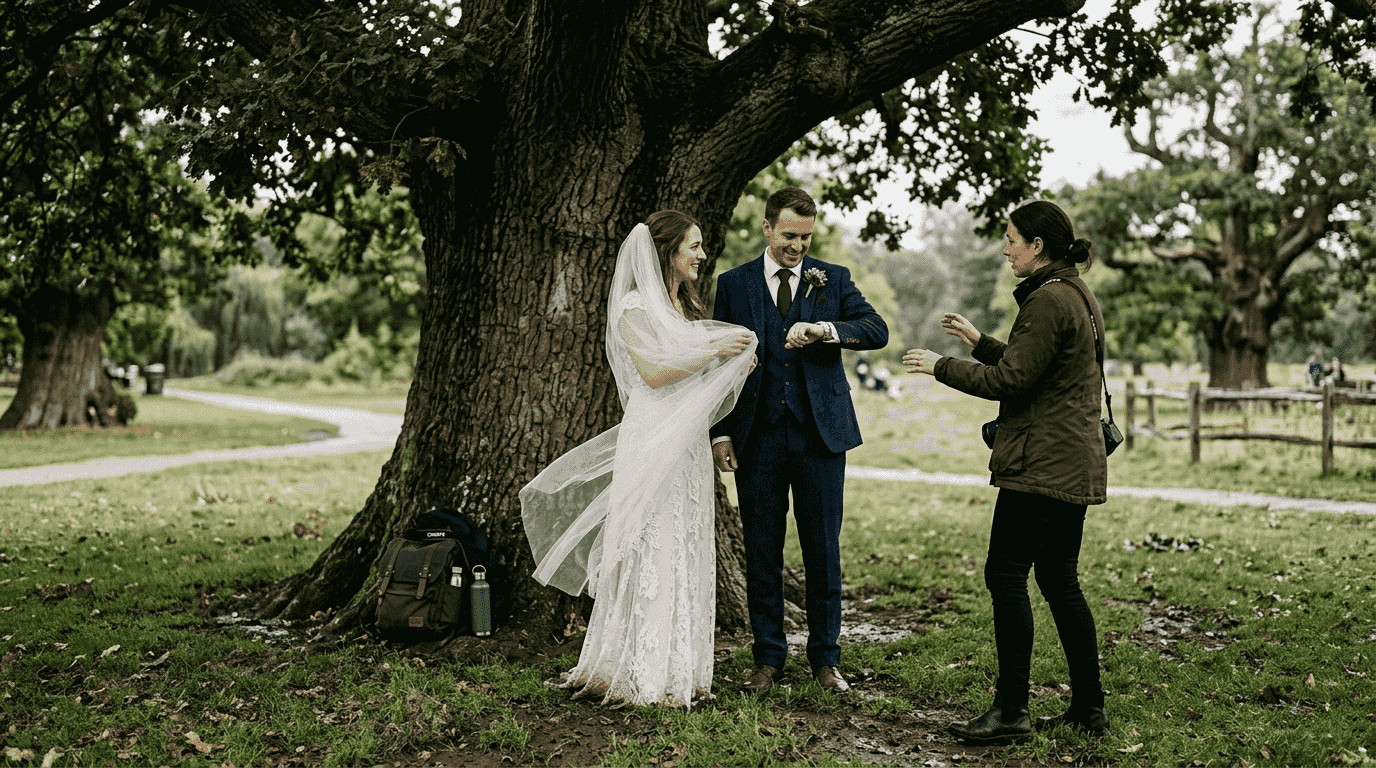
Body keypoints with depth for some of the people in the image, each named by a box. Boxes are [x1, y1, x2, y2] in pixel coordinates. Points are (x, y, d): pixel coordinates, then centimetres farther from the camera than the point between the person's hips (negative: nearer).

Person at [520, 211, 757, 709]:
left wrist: (736, 363, 3)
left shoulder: (689, 307, 18)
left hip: (689, 444, 8)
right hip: (651, 441, -8)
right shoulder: (635, 307, -7)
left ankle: (679, 672, 15)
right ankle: (641, 675, 2)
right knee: (650, 553, -6)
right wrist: (715, 351, -14)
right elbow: (653, 372, -19)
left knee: (687, 553, 8)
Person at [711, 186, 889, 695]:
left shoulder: (834, 279, 8)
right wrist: (721, 432, 0)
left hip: (820, 434, 0)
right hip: (758, 437, 0)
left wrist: (825, 329, -24)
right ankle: (768, 658, 18)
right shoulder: (734, 284, 8)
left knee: (823, 549, 5)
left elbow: (877, 330, -6)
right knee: (762, 551, 5)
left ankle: (825, 658, 17)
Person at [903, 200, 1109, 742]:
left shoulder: (1048, 301, -15)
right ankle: (1088, 707, 19)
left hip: (1041, 465, -11)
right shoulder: (1075, 295, 17)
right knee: (1059, 581, 14)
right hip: (1074, 466, 11)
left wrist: (942, 367, -6)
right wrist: (979, 343, 25)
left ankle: (1011, 710, 0)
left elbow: (1011, 380, -17)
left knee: (1005, 576, -5)